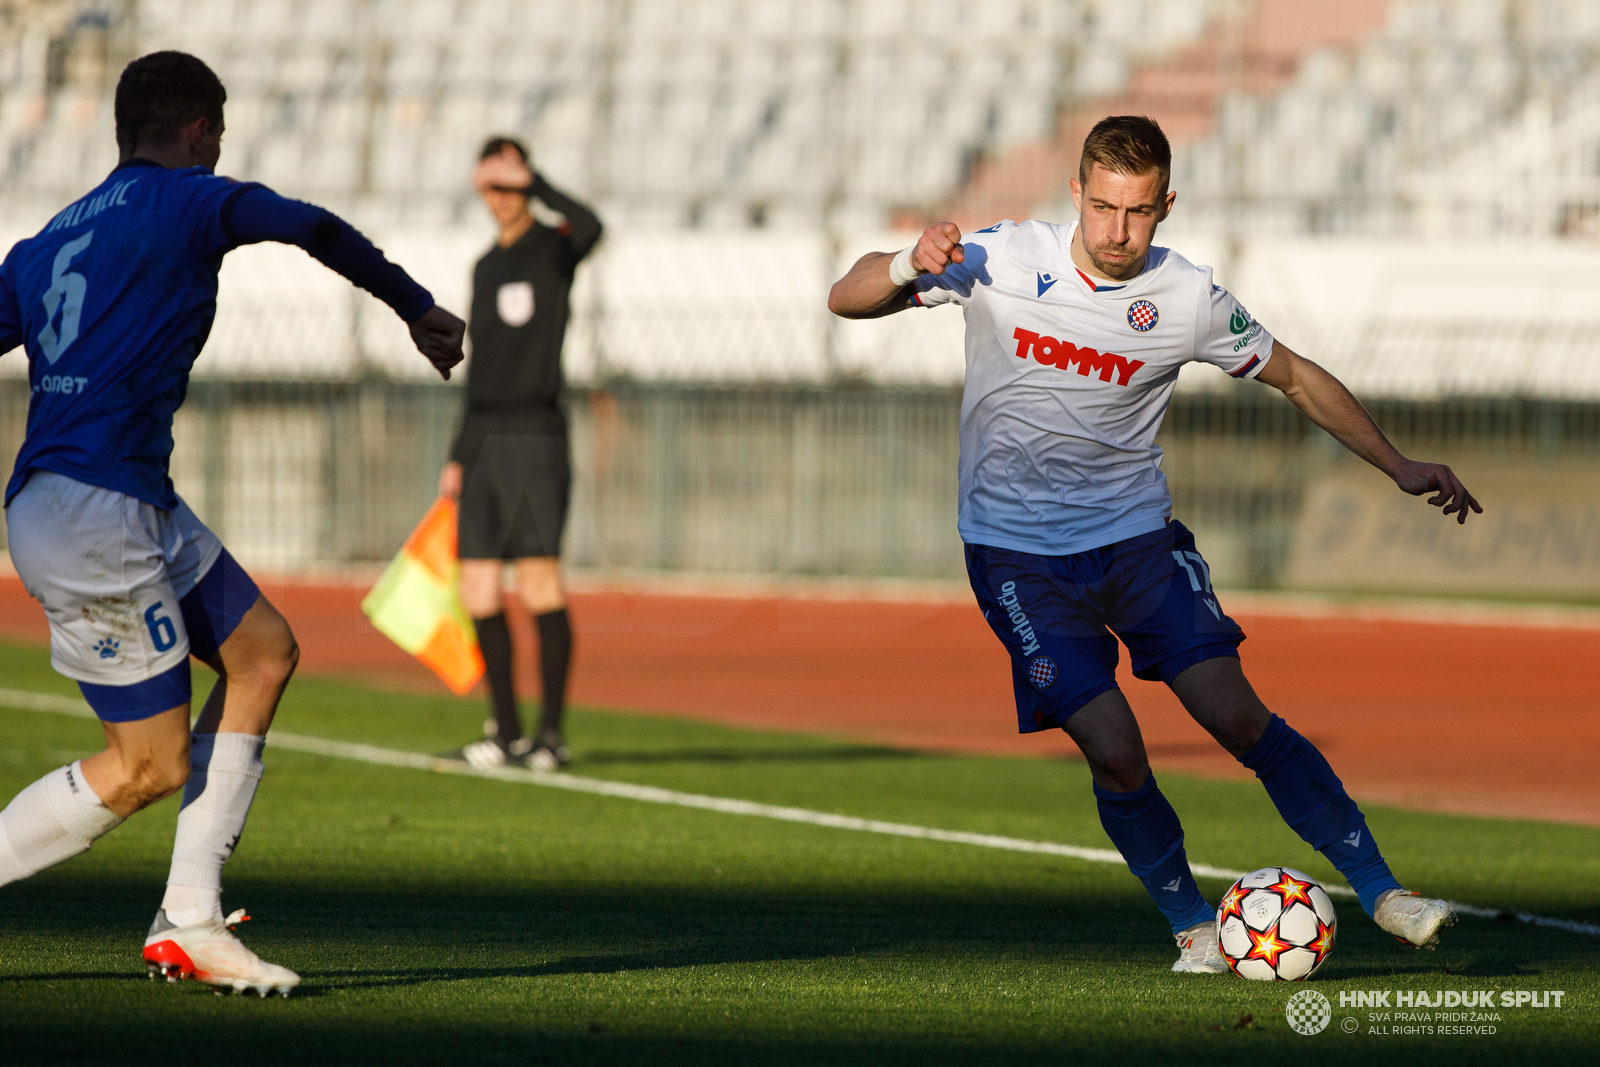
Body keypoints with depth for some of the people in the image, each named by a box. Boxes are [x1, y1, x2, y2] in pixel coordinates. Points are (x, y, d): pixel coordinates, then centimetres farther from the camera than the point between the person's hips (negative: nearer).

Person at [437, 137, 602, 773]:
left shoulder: (553, 249, -1)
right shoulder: (485, 267, 20)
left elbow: (589, 228, -27)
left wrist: (529, 179, -20)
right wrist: (457, 458, 22)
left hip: (535, 434, -7)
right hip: (483, 440, 7)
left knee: (540, 585, -12)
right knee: (478, 591, 3)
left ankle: (552, 733, -8)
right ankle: (506, 733, 10)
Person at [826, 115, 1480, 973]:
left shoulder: (1187, 300, -5)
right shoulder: (1004, 260, -10)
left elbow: (1298, 380, 10)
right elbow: (846, 300, -10)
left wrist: (1398, 467, 2)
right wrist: (908, 267, -33)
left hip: (1138, 533, 1)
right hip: (1018, 551, -1)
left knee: (1236, 715, -14)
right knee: (1114, 751, -15)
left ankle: (1380, 892, -4)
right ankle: (1191, 927, 6)